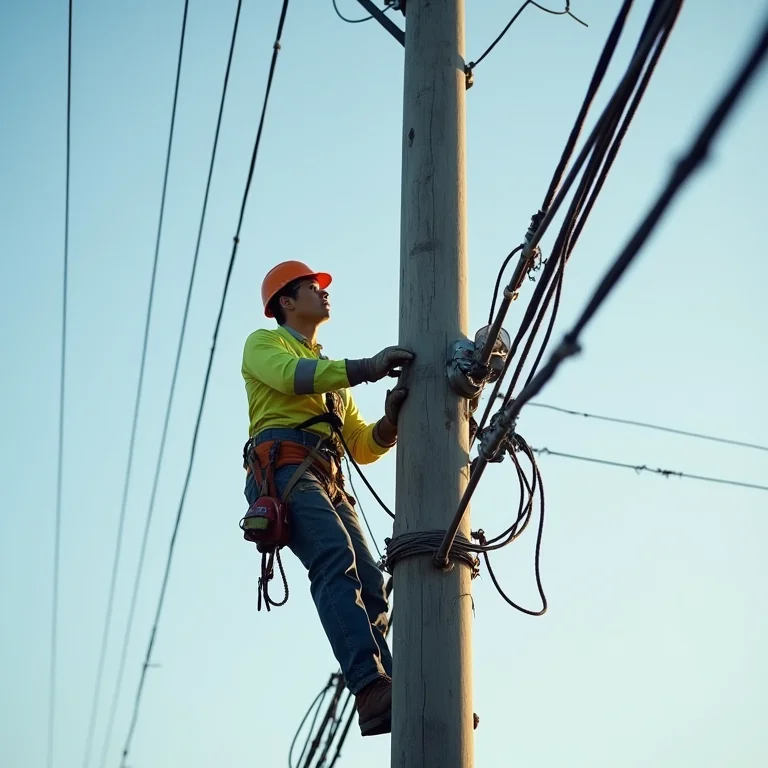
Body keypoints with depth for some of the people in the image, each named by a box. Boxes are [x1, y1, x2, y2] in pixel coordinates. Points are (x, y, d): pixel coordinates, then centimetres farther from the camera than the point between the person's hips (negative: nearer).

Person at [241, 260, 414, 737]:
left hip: (328, 482, 8)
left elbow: (363, 446, 27)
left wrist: (391, 420, 5)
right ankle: (373, 688, -46)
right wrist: (369, 367, -18)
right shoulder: (264, 344, 18)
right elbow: (292, 376, -8)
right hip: (284, 467, -8)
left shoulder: (331, 373, 38)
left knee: (371, 586, -11)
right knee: (337, 562, -30)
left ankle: (382, 700, -20)